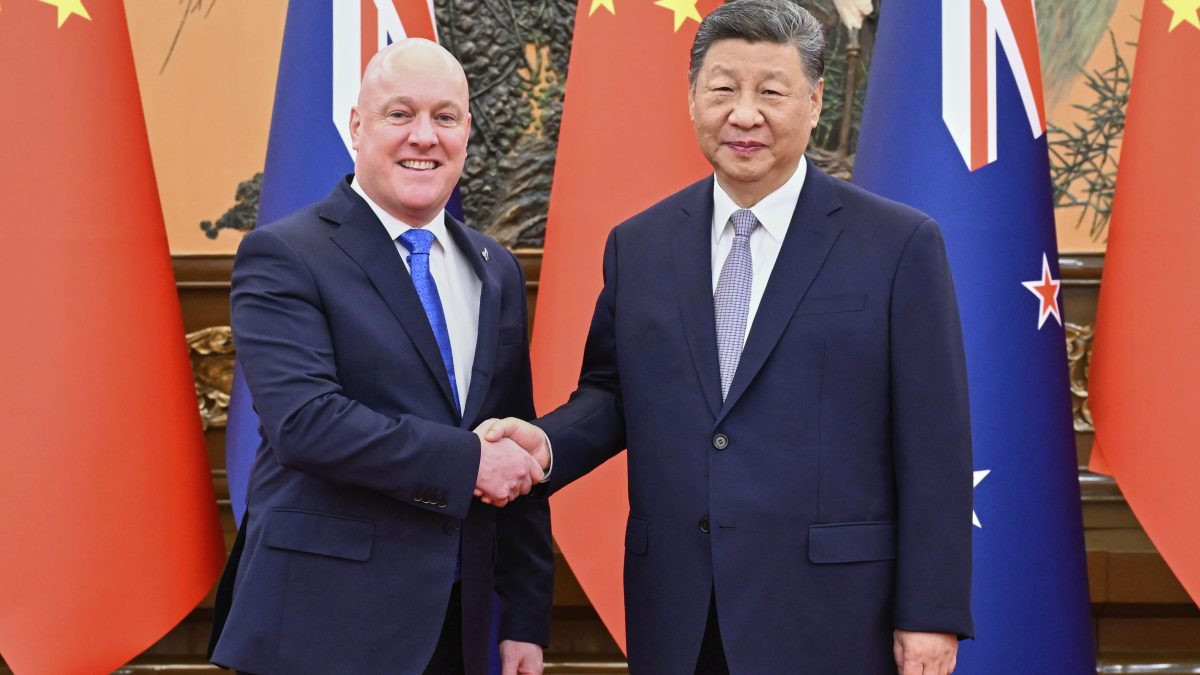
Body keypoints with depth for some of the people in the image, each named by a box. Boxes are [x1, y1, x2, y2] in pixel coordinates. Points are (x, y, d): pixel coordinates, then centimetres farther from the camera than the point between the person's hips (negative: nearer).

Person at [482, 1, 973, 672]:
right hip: (676, 618, 3)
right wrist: (547, 444, -6)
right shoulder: (637, 245, 8)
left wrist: (932, 615, -7)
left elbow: (935, 447, -5)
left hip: (829, 617, -3)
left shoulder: (901, 244, -3)